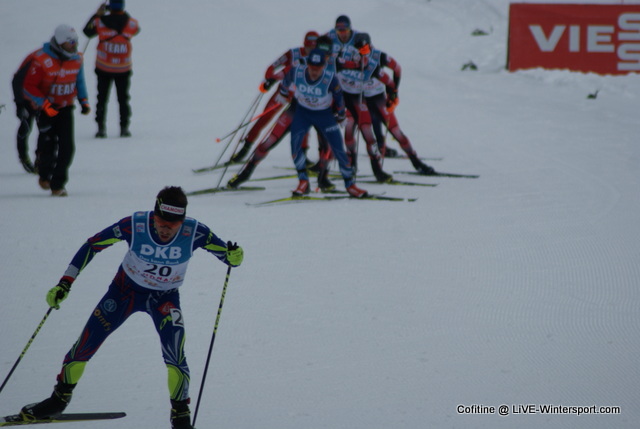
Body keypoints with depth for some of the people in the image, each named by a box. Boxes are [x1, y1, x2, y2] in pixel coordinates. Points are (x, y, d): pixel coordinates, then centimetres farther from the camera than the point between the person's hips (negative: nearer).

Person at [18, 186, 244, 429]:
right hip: (126, 290, 1)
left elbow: (226, 254, -18)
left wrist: (233, 257, -43)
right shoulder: (134, 225, -28)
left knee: (175, 358, -22)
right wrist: (65, 283, -18)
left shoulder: (194, 233, -27)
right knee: (85, 345, 2)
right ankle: (59, 399, 27)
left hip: (165, 298, -1)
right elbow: (92, 245, -16)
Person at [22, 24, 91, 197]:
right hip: (45, 109, -4)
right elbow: (28, 87, -16)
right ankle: (44, 175, 29)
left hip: (65, 107, 4)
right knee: (48, 145, -1)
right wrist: (45, 105, -24)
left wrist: (83, 101, 4)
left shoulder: (76, 59, 0)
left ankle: (58, 184, -2)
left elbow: (79, 81, 17)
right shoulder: (41, 60, -19)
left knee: (67, 146, -9)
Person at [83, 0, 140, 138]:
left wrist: (97, 14, 11)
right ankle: (124, 128, 11)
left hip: (103, 68, -1)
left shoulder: (100, 22, -12)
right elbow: (136, 29, 16)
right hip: (123, 69, 1)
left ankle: (101, 128, 3)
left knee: (102, 98, 10)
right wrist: (122, 14, 19)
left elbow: (87, 31, 5)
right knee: (123, 99, 14)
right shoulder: (131, 23, -8)